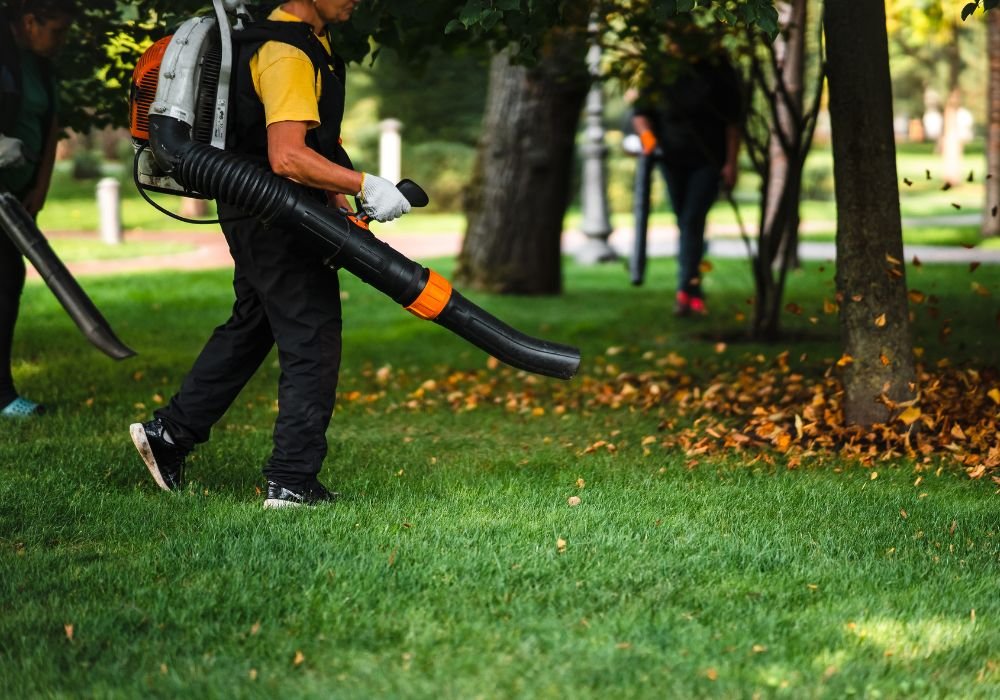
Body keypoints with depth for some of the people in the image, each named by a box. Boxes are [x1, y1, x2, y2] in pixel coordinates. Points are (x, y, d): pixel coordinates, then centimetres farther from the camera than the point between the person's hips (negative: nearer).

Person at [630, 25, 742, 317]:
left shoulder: (719, 74, -9)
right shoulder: (660, 72, -5)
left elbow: (733, 122, -5)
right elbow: (640, 112, 0)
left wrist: (731, 163, -8)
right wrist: (646, 134, -22)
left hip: (709, 161, -3)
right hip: (673, 159, 3)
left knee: (693, 221, -16)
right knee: (685, 224, 10)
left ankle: (685, 291, -20)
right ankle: (695, 293, 21)